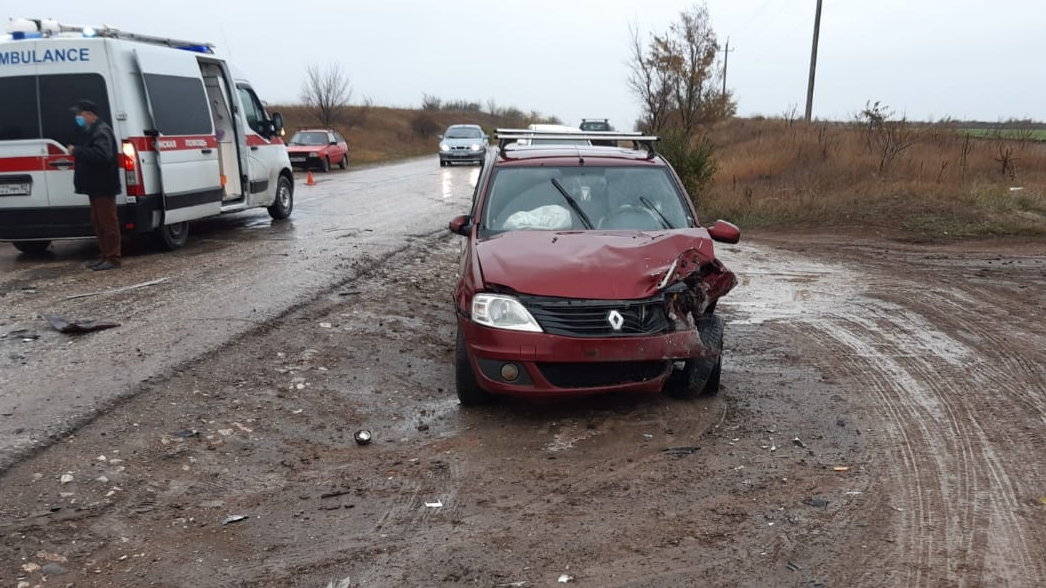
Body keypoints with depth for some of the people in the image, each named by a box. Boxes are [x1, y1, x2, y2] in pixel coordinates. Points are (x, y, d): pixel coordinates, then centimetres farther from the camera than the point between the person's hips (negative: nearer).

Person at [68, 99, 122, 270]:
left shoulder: (101, 131, -15)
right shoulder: (91, 130, 18)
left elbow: (102, 154, -30)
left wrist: (76, 151, -24)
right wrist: (77, 152, 4)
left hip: (103, 186, -11)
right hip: (96, 186, 11)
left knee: (108, 222, -6)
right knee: (98, 222, 14)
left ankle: (113, 258, -1)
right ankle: (106, 256, 21)